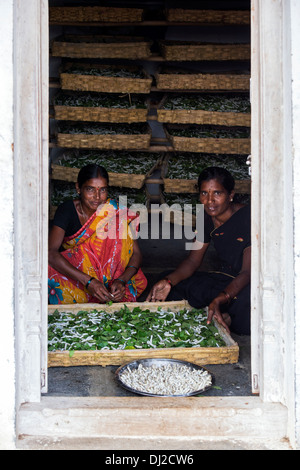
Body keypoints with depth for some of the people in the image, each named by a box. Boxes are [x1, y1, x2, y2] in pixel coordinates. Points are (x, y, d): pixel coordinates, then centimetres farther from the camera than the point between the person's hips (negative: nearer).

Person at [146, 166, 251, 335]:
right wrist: (168, 281, -17)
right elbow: (193, 261, 2)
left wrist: (220, 299, -42)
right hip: (226, 279, 7)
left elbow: (248, 272, -26)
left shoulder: (249, 217, -21)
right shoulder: (208, 219, 0)